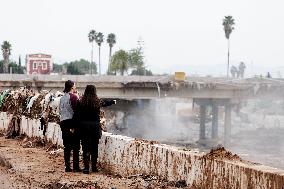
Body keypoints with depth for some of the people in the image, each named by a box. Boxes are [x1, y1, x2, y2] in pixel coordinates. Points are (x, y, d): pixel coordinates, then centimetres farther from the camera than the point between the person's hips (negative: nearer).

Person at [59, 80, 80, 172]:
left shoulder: (62, 98, 12)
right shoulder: (73, 96, -10)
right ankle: (75, 166, -4)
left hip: (63, 123, 7)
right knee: (75, 146, -2)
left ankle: (67, 166, 8)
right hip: (72, 122, -7)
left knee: (67, 146, 9)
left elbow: (60, 111, 15)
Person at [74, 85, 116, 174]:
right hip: (95, 126, 1)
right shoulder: (98, 102, 0)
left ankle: (86, 167, -5)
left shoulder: (81, 102, -6)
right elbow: (106, 103, 21)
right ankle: (94, 167, 19)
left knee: (86, 148, 1)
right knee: (94, 147, 12)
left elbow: (76, 116, -7)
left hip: (84, 127, -1)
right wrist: (113, 101, 42)